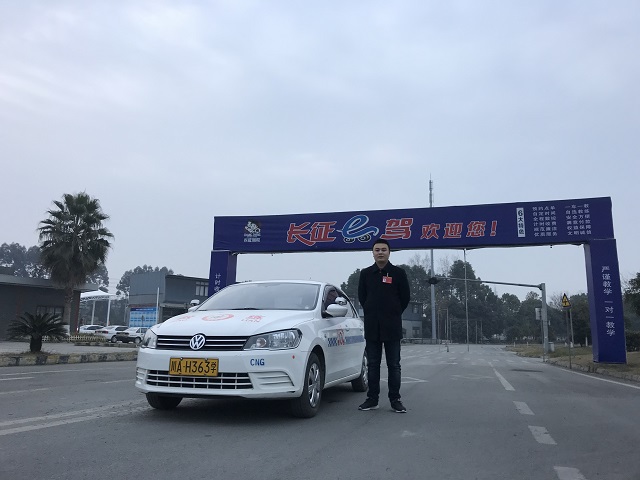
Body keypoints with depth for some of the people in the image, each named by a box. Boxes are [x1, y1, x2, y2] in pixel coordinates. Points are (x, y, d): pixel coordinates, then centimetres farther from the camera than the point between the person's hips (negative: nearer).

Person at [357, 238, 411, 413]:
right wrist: (371, 313, 11)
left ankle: (395, 400, 11)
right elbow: (361, 296, 15)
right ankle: (372, 399, 16)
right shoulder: (365, 273, 7)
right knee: (373, 364, 8)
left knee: (394, 365, 3)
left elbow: (405, 297, 6)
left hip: (392, 327, -2)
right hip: (372, 326, 2)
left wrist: (394, 314, 8)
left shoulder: (398, 273, 0)